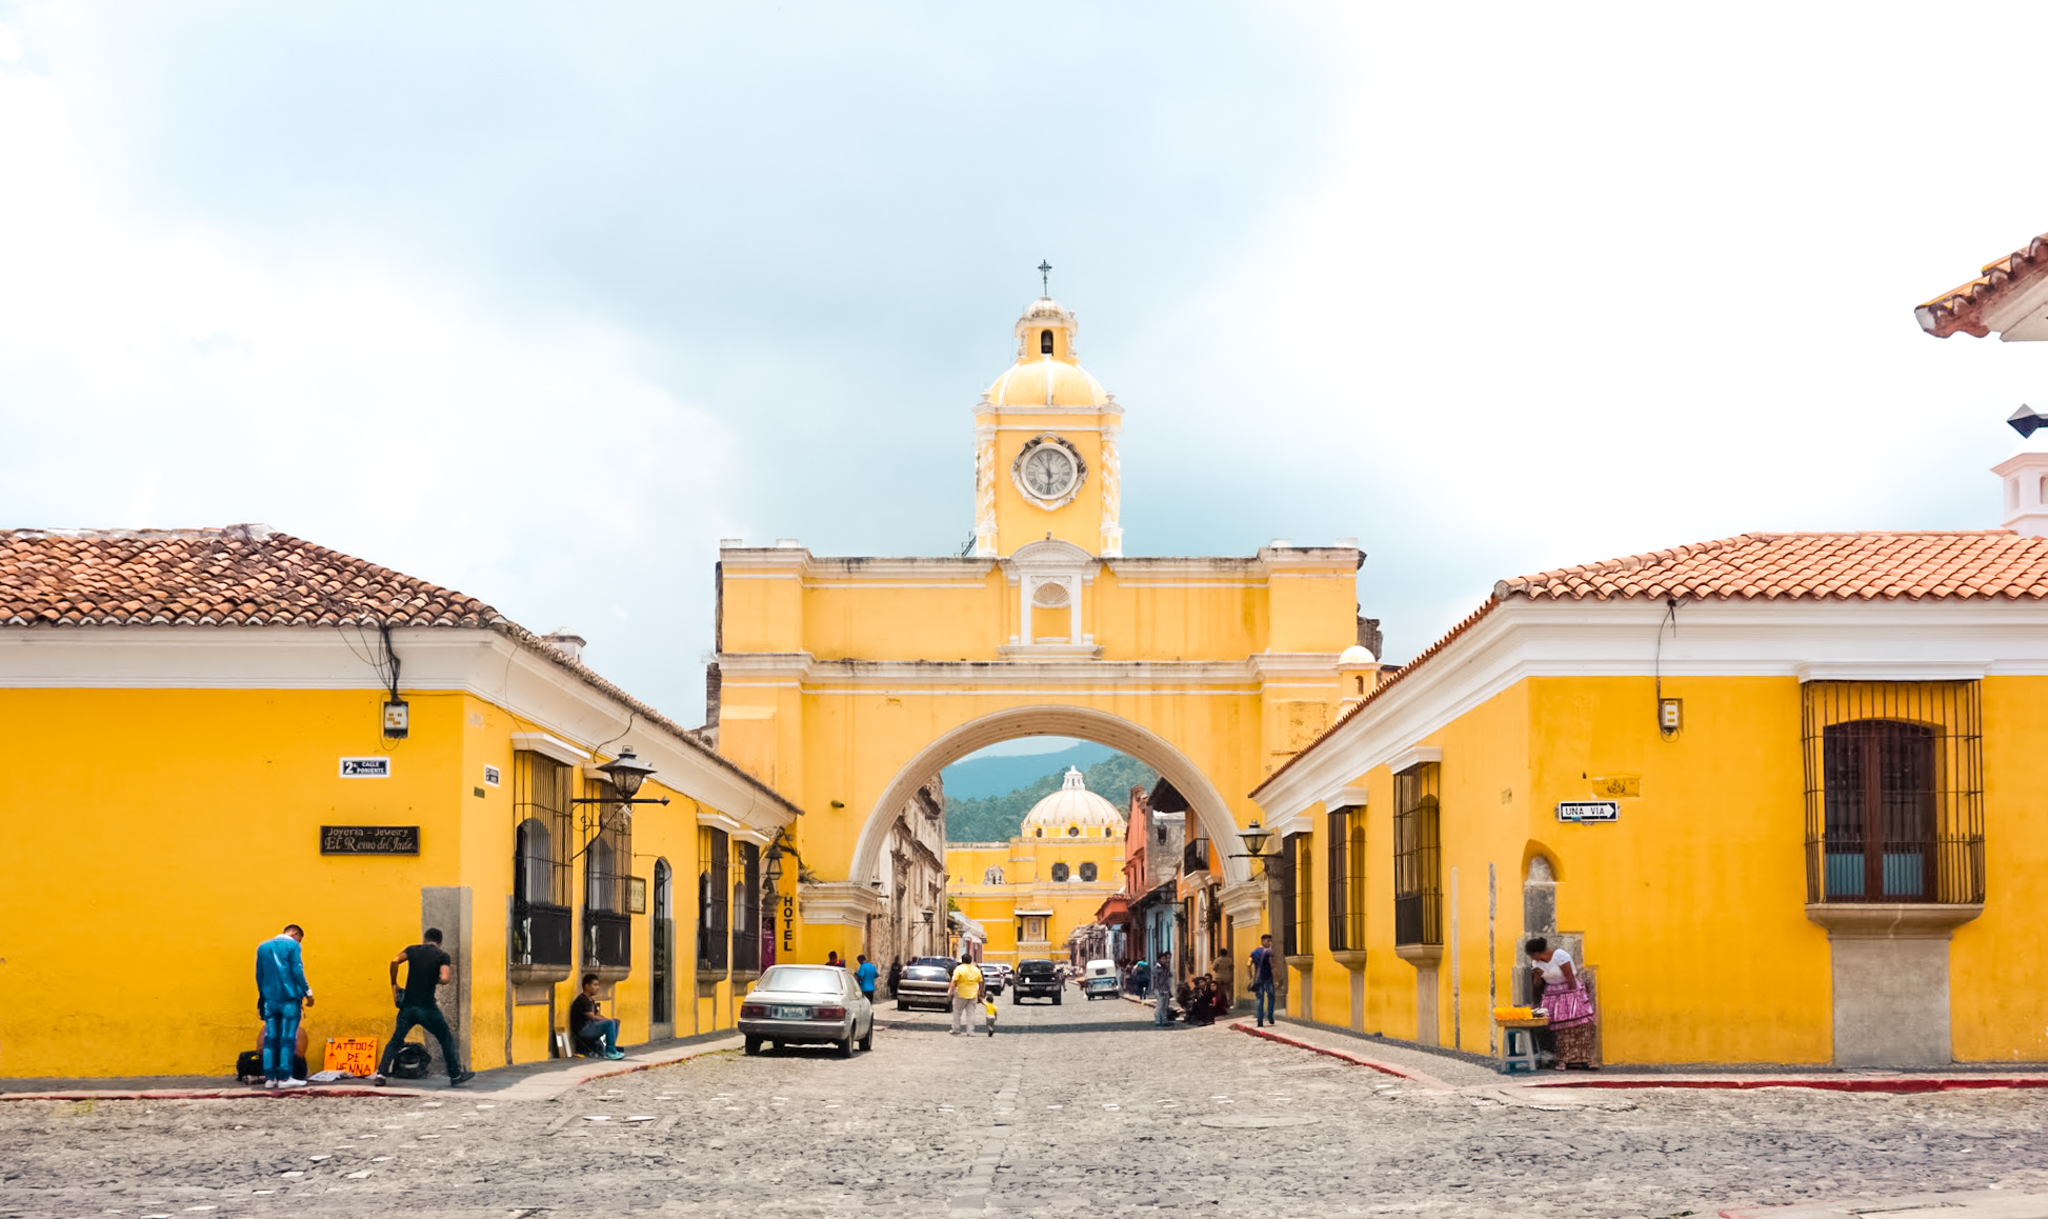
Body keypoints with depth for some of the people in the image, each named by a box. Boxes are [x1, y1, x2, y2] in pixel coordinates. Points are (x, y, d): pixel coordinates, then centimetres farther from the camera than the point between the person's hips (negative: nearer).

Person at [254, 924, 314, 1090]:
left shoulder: (263, 947, 13)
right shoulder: (292, 945, -4)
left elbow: (259, 975, 15)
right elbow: (297, 971, -10)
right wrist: (307, 993, -4)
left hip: (270, 999, 5)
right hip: (289, 997, -5)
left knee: (270, 1038, 7)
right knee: (288, 1038, -3)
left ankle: (269, 1077, 5)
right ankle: (284, 1077, -5)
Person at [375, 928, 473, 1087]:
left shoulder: (412, 949, 7)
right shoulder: (443, 956, 1)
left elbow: (394, 961, -9)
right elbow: (444, 978, -14)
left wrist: (394, 984, 1)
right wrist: (434, 980, 8)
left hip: (408, 1006, 2)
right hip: (427, 1007, -2)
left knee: (395, 1040, 15)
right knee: (446, 1039, 13)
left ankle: (381, 1073, 2)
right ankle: (455, 1076, 16)